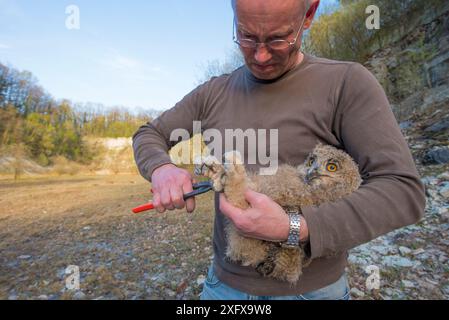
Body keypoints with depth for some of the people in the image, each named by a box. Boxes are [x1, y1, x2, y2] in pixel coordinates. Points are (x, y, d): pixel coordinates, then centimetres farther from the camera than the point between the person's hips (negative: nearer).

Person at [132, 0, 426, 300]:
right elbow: (148, 135, 7)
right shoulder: (213, 92, -1)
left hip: (311, 287, -3)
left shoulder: (347, 82, -12)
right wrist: (161, 168, -16)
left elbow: (403, 191, -16)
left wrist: (294, 229, -28)